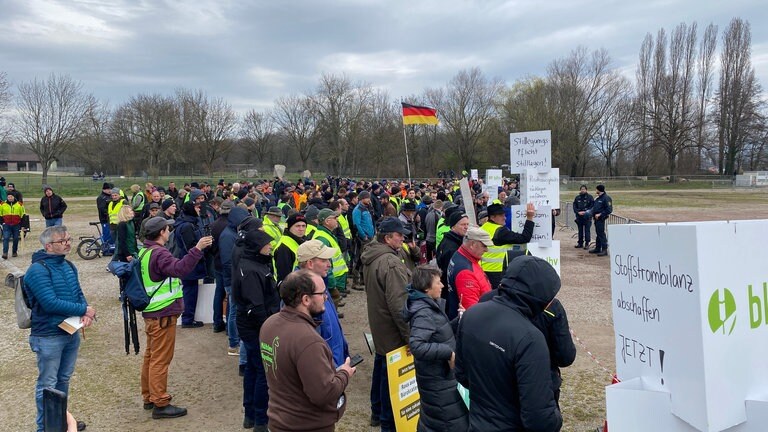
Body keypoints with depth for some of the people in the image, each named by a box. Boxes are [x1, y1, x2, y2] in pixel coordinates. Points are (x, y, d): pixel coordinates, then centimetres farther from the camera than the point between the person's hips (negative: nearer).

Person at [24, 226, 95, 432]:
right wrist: (84, 310, -19)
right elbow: (51, 303, -26)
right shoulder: (37, 270, -19)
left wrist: (85, 314, -12)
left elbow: (79, 293, 9)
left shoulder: (68, 265, 5)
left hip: (72, 333, 8)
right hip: (49, 337, -8)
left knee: (64, 379, 20)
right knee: (47, 384, 5)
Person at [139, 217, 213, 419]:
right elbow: (179, 269, -38)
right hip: (163, 314, -10)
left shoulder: (145, 252, 12)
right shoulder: (159, 253, -20)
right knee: (161, 359, -4)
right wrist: (197, 249, -43)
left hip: (152, 312, 10)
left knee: (151, 356, 17)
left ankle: (149, 397, 28)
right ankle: (160, 404, 2)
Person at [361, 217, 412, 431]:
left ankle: (377, 412, 38)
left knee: (381, 366, 23)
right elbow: (399, 303, -30)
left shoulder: (371, 257, 4)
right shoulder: (390, 263, -27)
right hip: (393, 328, -10)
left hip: (379, 324, 10)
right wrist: (408, 334, -24)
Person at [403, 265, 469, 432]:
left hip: (439, 374, 10)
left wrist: (459, 320, -1)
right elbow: (416, 345, -35)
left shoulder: (431, 305, 7)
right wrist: (449, 353, -30)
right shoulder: (424, 312, -23)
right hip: (438, 378, -10)